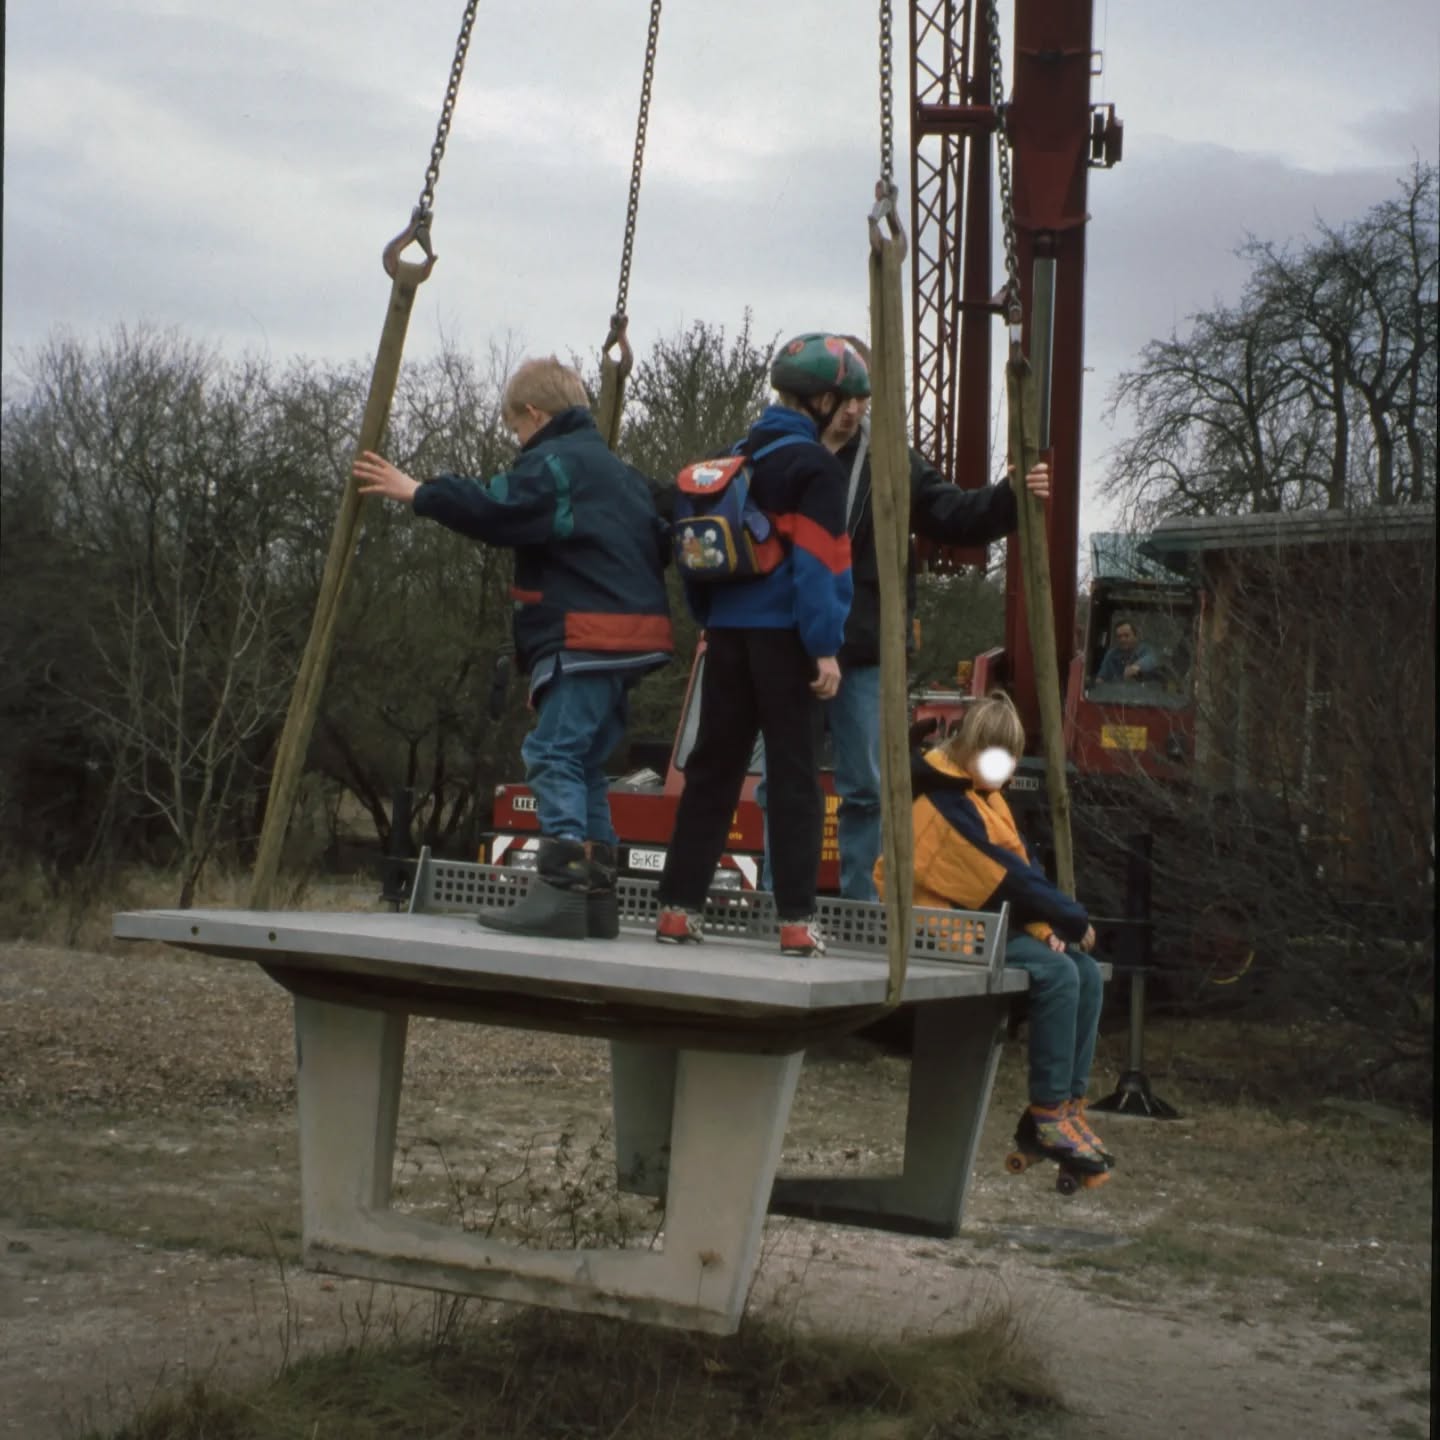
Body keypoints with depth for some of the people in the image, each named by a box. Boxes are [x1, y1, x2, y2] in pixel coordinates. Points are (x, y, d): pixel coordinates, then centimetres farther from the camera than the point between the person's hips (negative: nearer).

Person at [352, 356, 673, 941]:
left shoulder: (553, 461, -6)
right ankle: (596, 896, 14)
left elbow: (496, 510, -17)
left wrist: (416, 493, -9)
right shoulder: (620, 471, 24)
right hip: (631, 636, 10)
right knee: (586, 762, 14)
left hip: (585, 637, -10)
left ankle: (560, 892, -21)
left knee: (554, 755, -12)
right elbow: (660, 543, 25)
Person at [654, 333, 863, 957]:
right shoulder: (815, 465, -8)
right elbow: (816, 561, -16)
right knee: (794, 775, -2)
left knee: (712, 767, 10)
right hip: (784, 636, -6)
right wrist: (825, 646, -15)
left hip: (728, 631, 6)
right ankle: (797, 921, -4)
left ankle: (678, 907, 10)